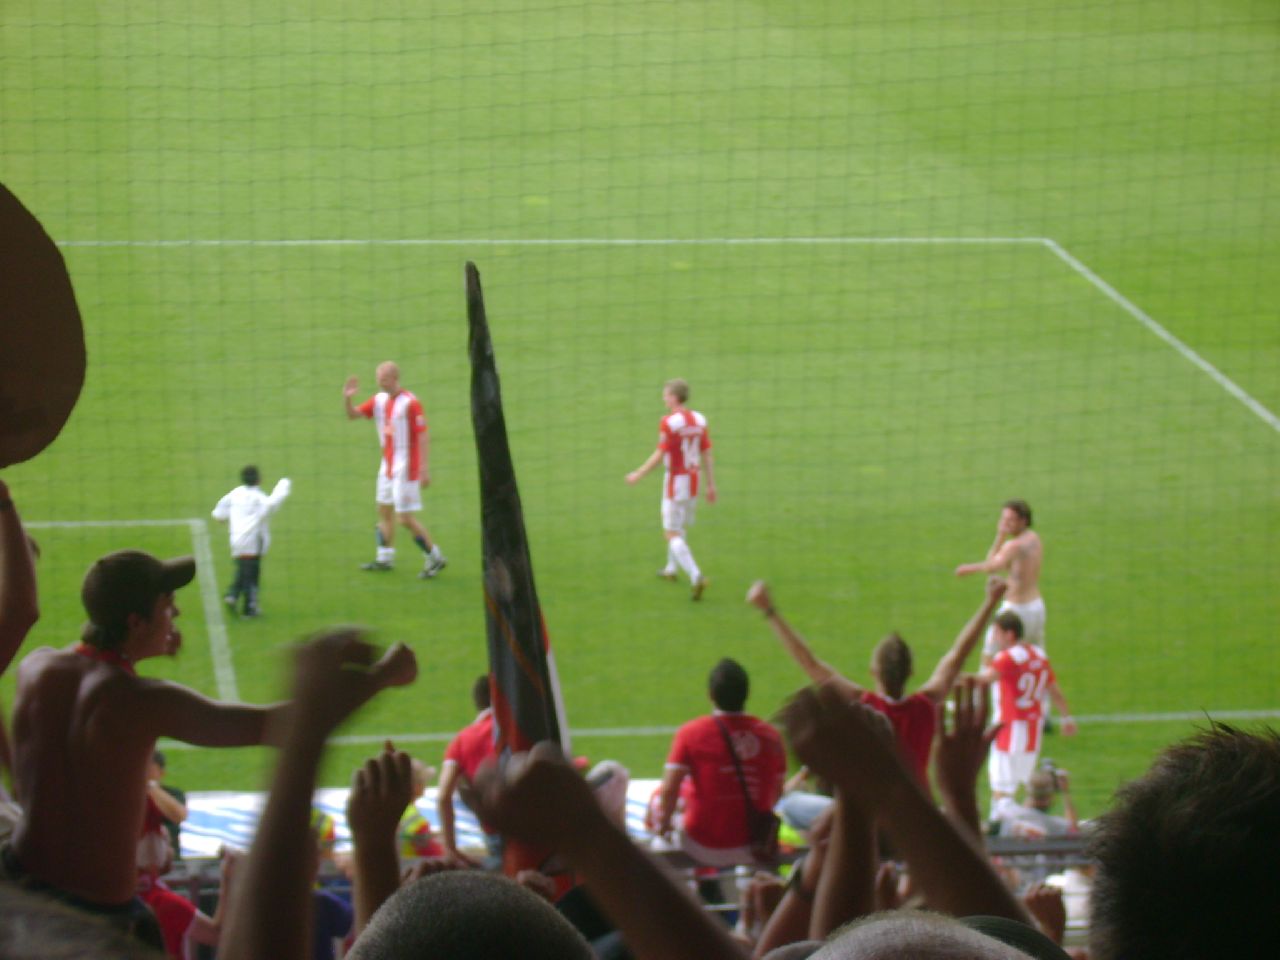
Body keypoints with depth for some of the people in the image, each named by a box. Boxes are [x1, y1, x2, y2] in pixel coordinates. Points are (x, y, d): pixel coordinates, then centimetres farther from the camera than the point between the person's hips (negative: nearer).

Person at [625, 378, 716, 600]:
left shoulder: (669, 423, -18)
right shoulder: (699, 420, 3)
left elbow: (660, 454, -19)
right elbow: (707, 454, 5)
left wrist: (638, 474, -8)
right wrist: (711, 485, 10)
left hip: (675, 481, -7)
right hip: (693, 482, 7)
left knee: (672, 535, -5)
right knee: (679, 526, 27)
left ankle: (696, 576, -21)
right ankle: (671, 568, 43)